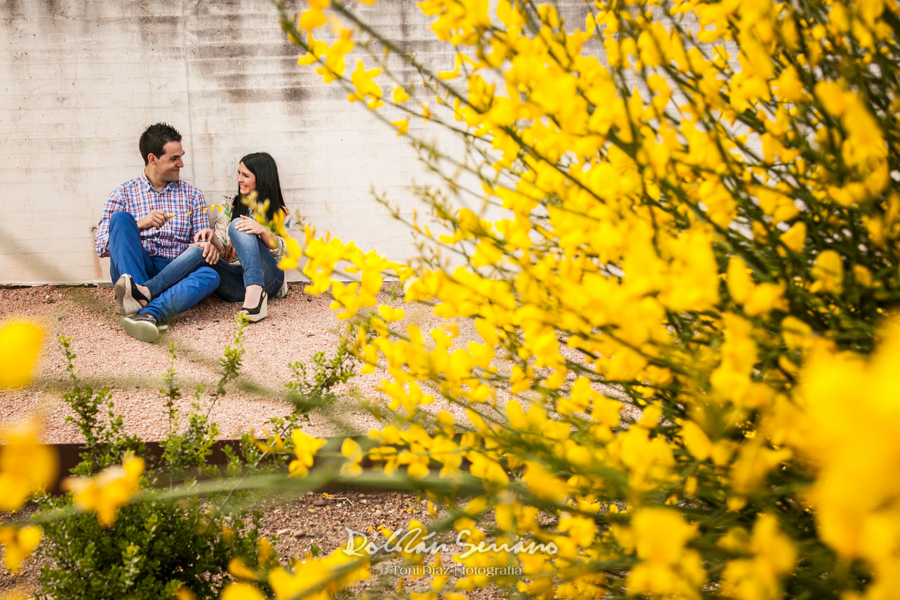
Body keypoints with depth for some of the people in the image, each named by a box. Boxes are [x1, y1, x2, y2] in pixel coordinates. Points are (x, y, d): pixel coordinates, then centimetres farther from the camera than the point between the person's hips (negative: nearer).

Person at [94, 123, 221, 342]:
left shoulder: (192, 195, 18)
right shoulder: (124, 193, 11)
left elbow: (202, 240, 13)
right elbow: (101, 247, 1)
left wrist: (207, 245, -13)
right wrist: (139, 224, -13)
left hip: (175, 273, 1)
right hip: (133, 270, -1)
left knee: (209, 275, -30)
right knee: (121, 217, -25)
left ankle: (149, 313, -50)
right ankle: (142, 296, -42)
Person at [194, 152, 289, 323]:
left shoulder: (280, 214, 12)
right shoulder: (230, 207, 19)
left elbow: (281, 253, -1)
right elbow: (222, 249, 13)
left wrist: (263, 231, -19)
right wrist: (211, 237, -10)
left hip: (265, 277, -2)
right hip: (235, 283, 2)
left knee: (237, 225, -26)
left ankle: (255, 291, -47)